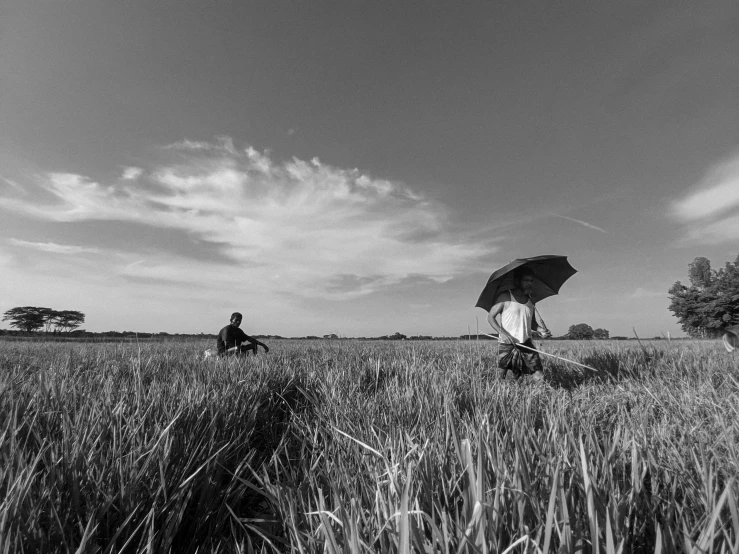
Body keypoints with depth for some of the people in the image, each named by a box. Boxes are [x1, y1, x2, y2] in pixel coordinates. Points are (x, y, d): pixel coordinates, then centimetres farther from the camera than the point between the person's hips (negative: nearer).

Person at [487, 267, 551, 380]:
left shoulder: (530, 300, 13)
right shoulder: (505, 297, -5)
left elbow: (533, 323, 21)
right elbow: (490, 317, -7)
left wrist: (541, 331, -1)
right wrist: (502, 333, -21)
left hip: (526, 343, 5)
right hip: (506, 343, -4)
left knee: (539, 376, -3)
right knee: (501, 376, -1)